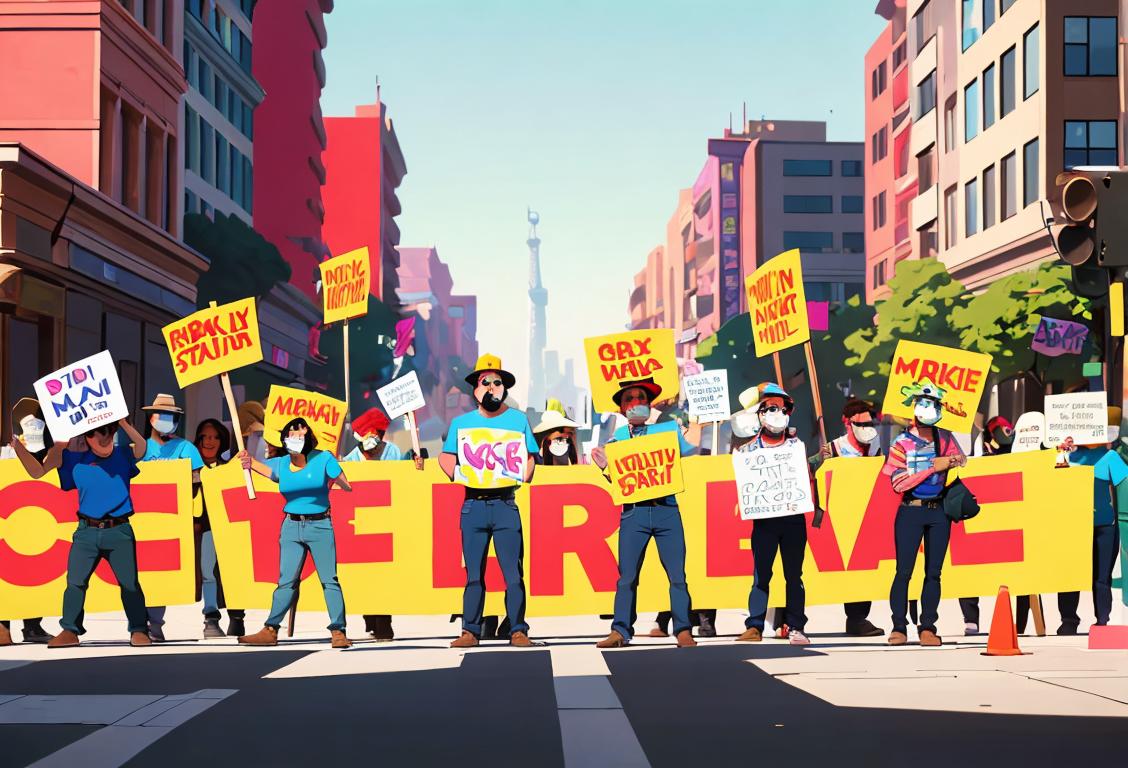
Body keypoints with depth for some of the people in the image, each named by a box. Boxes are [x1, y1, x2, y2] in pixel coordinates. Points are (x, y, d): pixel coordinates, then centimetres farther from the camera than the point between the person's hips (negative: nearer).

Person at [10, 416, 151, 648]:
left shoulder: (124, 456, 5)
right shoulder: (76, 460, 5)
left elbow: (141, 446, -14)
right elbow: (38, 471, 6)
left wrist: (123, 423, -26)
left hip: (120, 532, -2)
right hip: (87, 531, 2)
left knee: (129, 582, -2)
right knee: (75, 582, 1)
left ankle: (139, 630, 6)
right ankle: (69, 631, 10)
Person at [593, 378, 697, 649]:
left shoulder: (668, 430, 13)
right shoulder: (616, 438, 13)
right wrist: (604, 467, -8)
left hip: (666, 508, 0)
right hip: (633, 511, 0)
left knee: (677, 574, -3)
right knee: (627, 575, -2)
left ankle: (683, 631, 1)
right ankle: (620, 631, 3)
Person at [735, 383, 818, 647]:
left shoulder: (796, 445, 12)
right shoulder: (749, 449, 7)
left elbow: (807, 478, 9)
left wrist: (814, 505, -2)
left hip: (794, 517, 1)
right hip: (764, 518, -1)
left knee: (794, 574, 4)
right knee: (761, 573, -3)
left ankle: (796, 628, 6)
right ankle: (754, 626, -2)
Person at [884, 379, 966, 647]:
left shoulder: (946, 439, 9)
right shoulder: (902, 442, -2)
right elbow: (898, 483, -11)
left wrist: (952, 461, -12)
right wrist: (933, 468, -16)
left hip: (939, 511, 3)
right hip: (910, 512, -3)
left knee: (933, 572, 4)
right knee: (904, 570, -5)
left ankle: (928, 628, 7)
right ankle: (899, 627, 2)